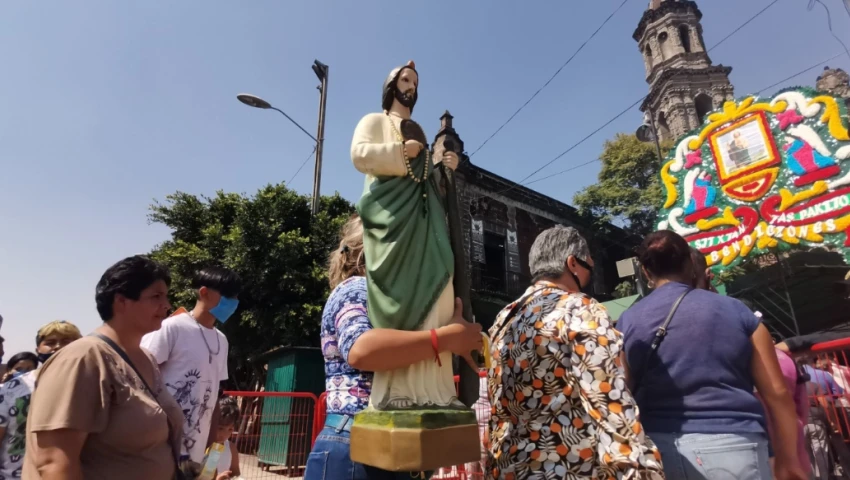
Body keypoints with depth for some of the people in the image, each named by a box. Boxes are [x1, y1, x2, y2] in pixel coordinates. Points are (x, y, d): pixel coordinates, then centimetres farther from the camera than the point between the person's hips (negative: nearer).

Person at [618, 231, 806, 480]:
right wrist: (788, 459, 13)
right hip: (731, 446, -1)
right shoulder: (734, 310, 2)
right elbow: (777, 393, 3)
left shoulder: (627, 322, 2)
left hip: (657, 448, 1)